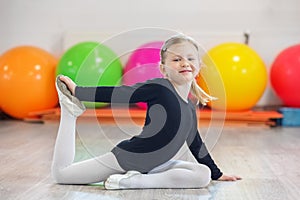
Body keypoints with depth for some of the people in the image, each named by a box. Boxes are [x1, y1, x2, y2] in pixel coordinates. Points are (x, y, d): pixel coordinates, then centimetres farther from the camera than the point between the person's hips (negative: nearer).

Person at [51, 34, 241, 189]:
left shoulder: (190, 108, 6)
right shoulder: (159, 87, -16)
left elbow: (196, 144, 19)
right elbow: (120, 94, -14)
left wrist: (217, 174, 26)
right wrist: (77, 91, -14)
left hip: (154, 165, 6)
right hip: (126, 157, -6)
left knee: (203, 175, -15)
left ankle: (133, 180, -15)